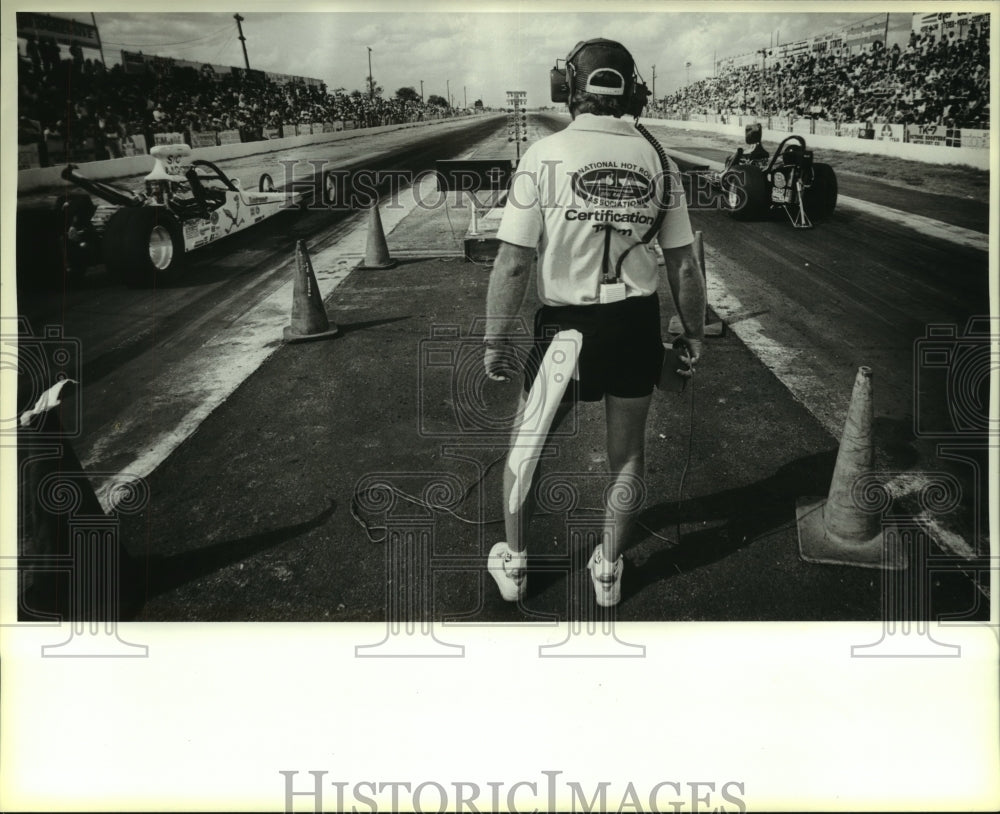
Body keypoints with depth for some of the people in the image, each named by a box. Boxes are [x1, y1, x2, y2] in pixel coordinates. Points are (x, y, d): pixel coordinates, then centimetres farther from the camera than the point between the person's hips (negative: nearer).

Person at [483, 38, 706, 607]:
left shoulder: (545, 155, -10)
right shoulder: (657, 160, -2)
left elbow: (513, 263, -12)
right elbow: (684, 265, 1)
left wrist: (496, 341, -3)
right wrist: (695, 333, 14)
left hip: (566, 324, -2)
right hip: (637, 324, 3)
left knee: (527, 443, 18)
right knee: (627, 450, 18)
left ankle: (513, 562, 32)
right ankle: (609, 570, 33)